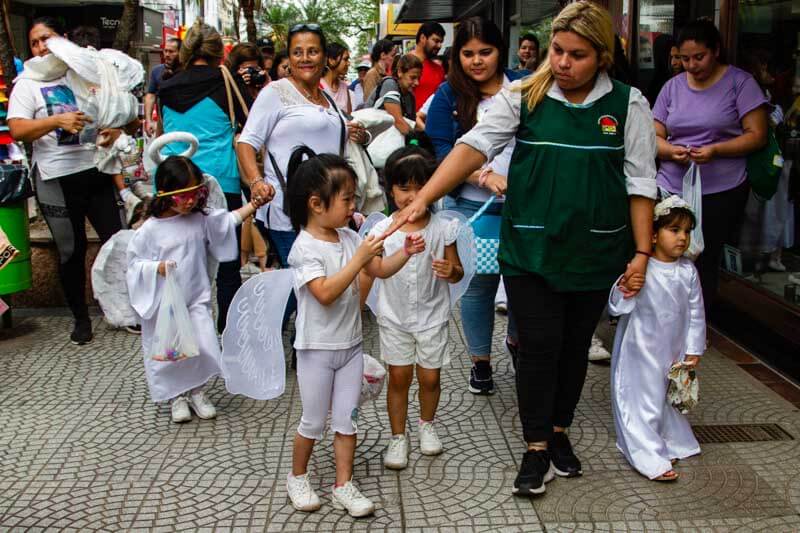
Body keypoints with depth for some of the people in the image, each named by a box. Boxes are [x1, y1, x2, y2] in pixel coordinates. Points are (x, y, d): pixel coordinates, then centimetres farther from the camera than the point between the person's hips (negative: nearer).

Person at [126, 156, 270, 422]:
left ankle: (196, 392, 23)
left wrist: (254, 204, -8)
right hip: (163, 304, -3)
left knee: (203, 347, -2)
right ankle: (177, 397, 29)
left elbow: (229, 220, 4)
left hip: (196, 300, 3)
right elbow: (134, 263, -7)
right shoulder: (150, 229, -13)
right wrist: (157, 267, -24)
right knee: (167, 352, 6)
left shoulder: (202, 219, -2)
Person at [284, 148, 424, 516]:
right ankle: (297, 477, 31)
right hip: (317, 349, -6)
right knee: (314, 422, 8)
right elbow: (325, 294, -28)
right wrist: (359, 259, -30)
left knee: (347, 419, 9)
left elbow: (380, 270, 8)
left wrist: (405, 253, -10)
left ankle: (343, 486, 20)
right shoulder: (304, 248, -18)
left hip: (350, 345, 6)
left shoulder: (348, 237, 2)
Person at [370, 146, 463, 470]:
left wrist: (450, 271, -24)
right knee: (399, 377, 6)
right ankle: (398, 436, 24)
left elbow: (457, 272, -1)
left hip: (431, 316, 0)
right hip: (394, 317, 0)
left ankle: (427, 424, 37)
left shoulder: (443, 229, -10)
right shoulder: (382, 231, -11)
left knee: (429, 378, 9)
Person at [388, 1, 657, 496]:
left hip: (596, 253, 1)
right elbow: (474, 146, -14)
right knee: (539, 344, 1)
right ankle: (537, 449, 16)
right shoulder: (524, 96, -4)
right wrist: (423, 199, -25)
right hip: (530, 250, -1)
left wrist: (642, 252, -2)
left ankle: (559, 432, 34)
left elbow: (640, 184, 1)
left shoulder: (628, 105, -2)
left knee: (575, 345, 14)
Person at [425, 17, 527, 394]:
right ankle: (480, 360, 24)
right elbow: (440, 150, -6)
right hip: (471, 207, -1)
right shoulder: (449, 94, 2)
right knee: (478, 284, 6)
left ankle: (516, 339, 33)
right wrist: (484, 176, -18)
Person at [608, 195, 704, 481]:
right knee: (640, 401, 0)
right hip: (639, 351, -5)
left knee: (668, 399, 21)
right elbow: (615, 308, -16)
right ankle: (649, 458, 10)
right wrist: (624, 290, -37)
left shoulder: (688, 271, -5)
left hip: (673, 352, 5)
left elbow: (696, 313, 5)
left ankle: (668, 443, 40)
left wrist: (693, 351, 6)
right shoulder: (638, 270, -19)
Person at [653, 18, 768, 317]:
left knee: (704, 265, 3)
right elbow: (654, 137, 9)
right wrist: (671, 151, -14)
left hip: (721, 193, -3)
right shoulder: (673, 87, 9)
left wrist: (715, 150, -20)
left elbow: (757, 135, -4)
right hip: (671, 189, 3)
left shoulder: (740, 82, -1)